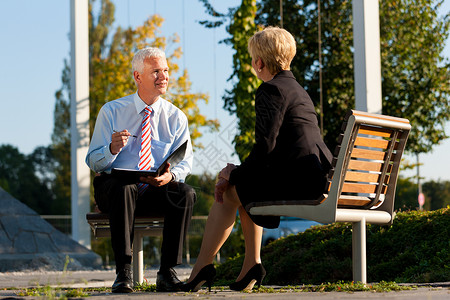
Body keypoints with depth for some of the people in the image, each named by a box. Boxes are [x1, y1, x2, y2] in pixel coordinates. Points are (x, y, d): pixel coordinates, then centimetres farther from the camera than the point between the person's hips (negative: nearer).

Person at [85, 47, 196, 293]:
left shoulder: (176, 117, 8)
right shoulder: (111, 111, 2)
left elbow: (185, 161, 1)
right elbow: (93, 162, -2)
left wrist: (170, 176, -23)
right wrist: (112, 149, -25)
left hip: (156, 190, 2)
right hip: (112, 187, -2)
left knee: (186, 193, -29)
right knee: (123, 189, -37)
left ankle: (167, 272, -24)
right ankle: (123, 273, -36)